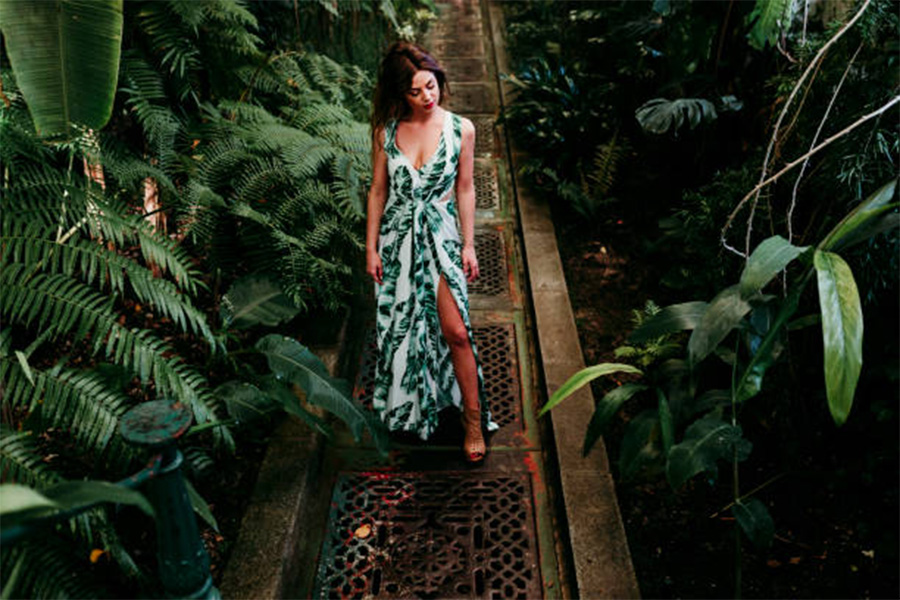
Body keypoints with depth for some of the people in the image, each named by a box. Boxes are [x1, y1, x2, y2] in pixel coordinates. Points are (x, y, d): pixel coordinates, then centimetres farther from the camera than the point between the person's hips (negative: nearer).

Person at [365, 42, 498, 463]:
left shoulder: (460, 129, -5)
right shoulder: (386, 131, -3)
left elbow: (465, 189, 2)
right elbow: (378, 191, 3)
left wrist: (469, 245, 0)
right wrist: (371, 247, 2)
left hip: (440, 235, -2)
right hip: (398, 235, 2)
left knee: (455, 331, -8)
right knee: (400, 326, 12)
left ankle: (473, 417, 9)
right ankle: (406, 408, 34)